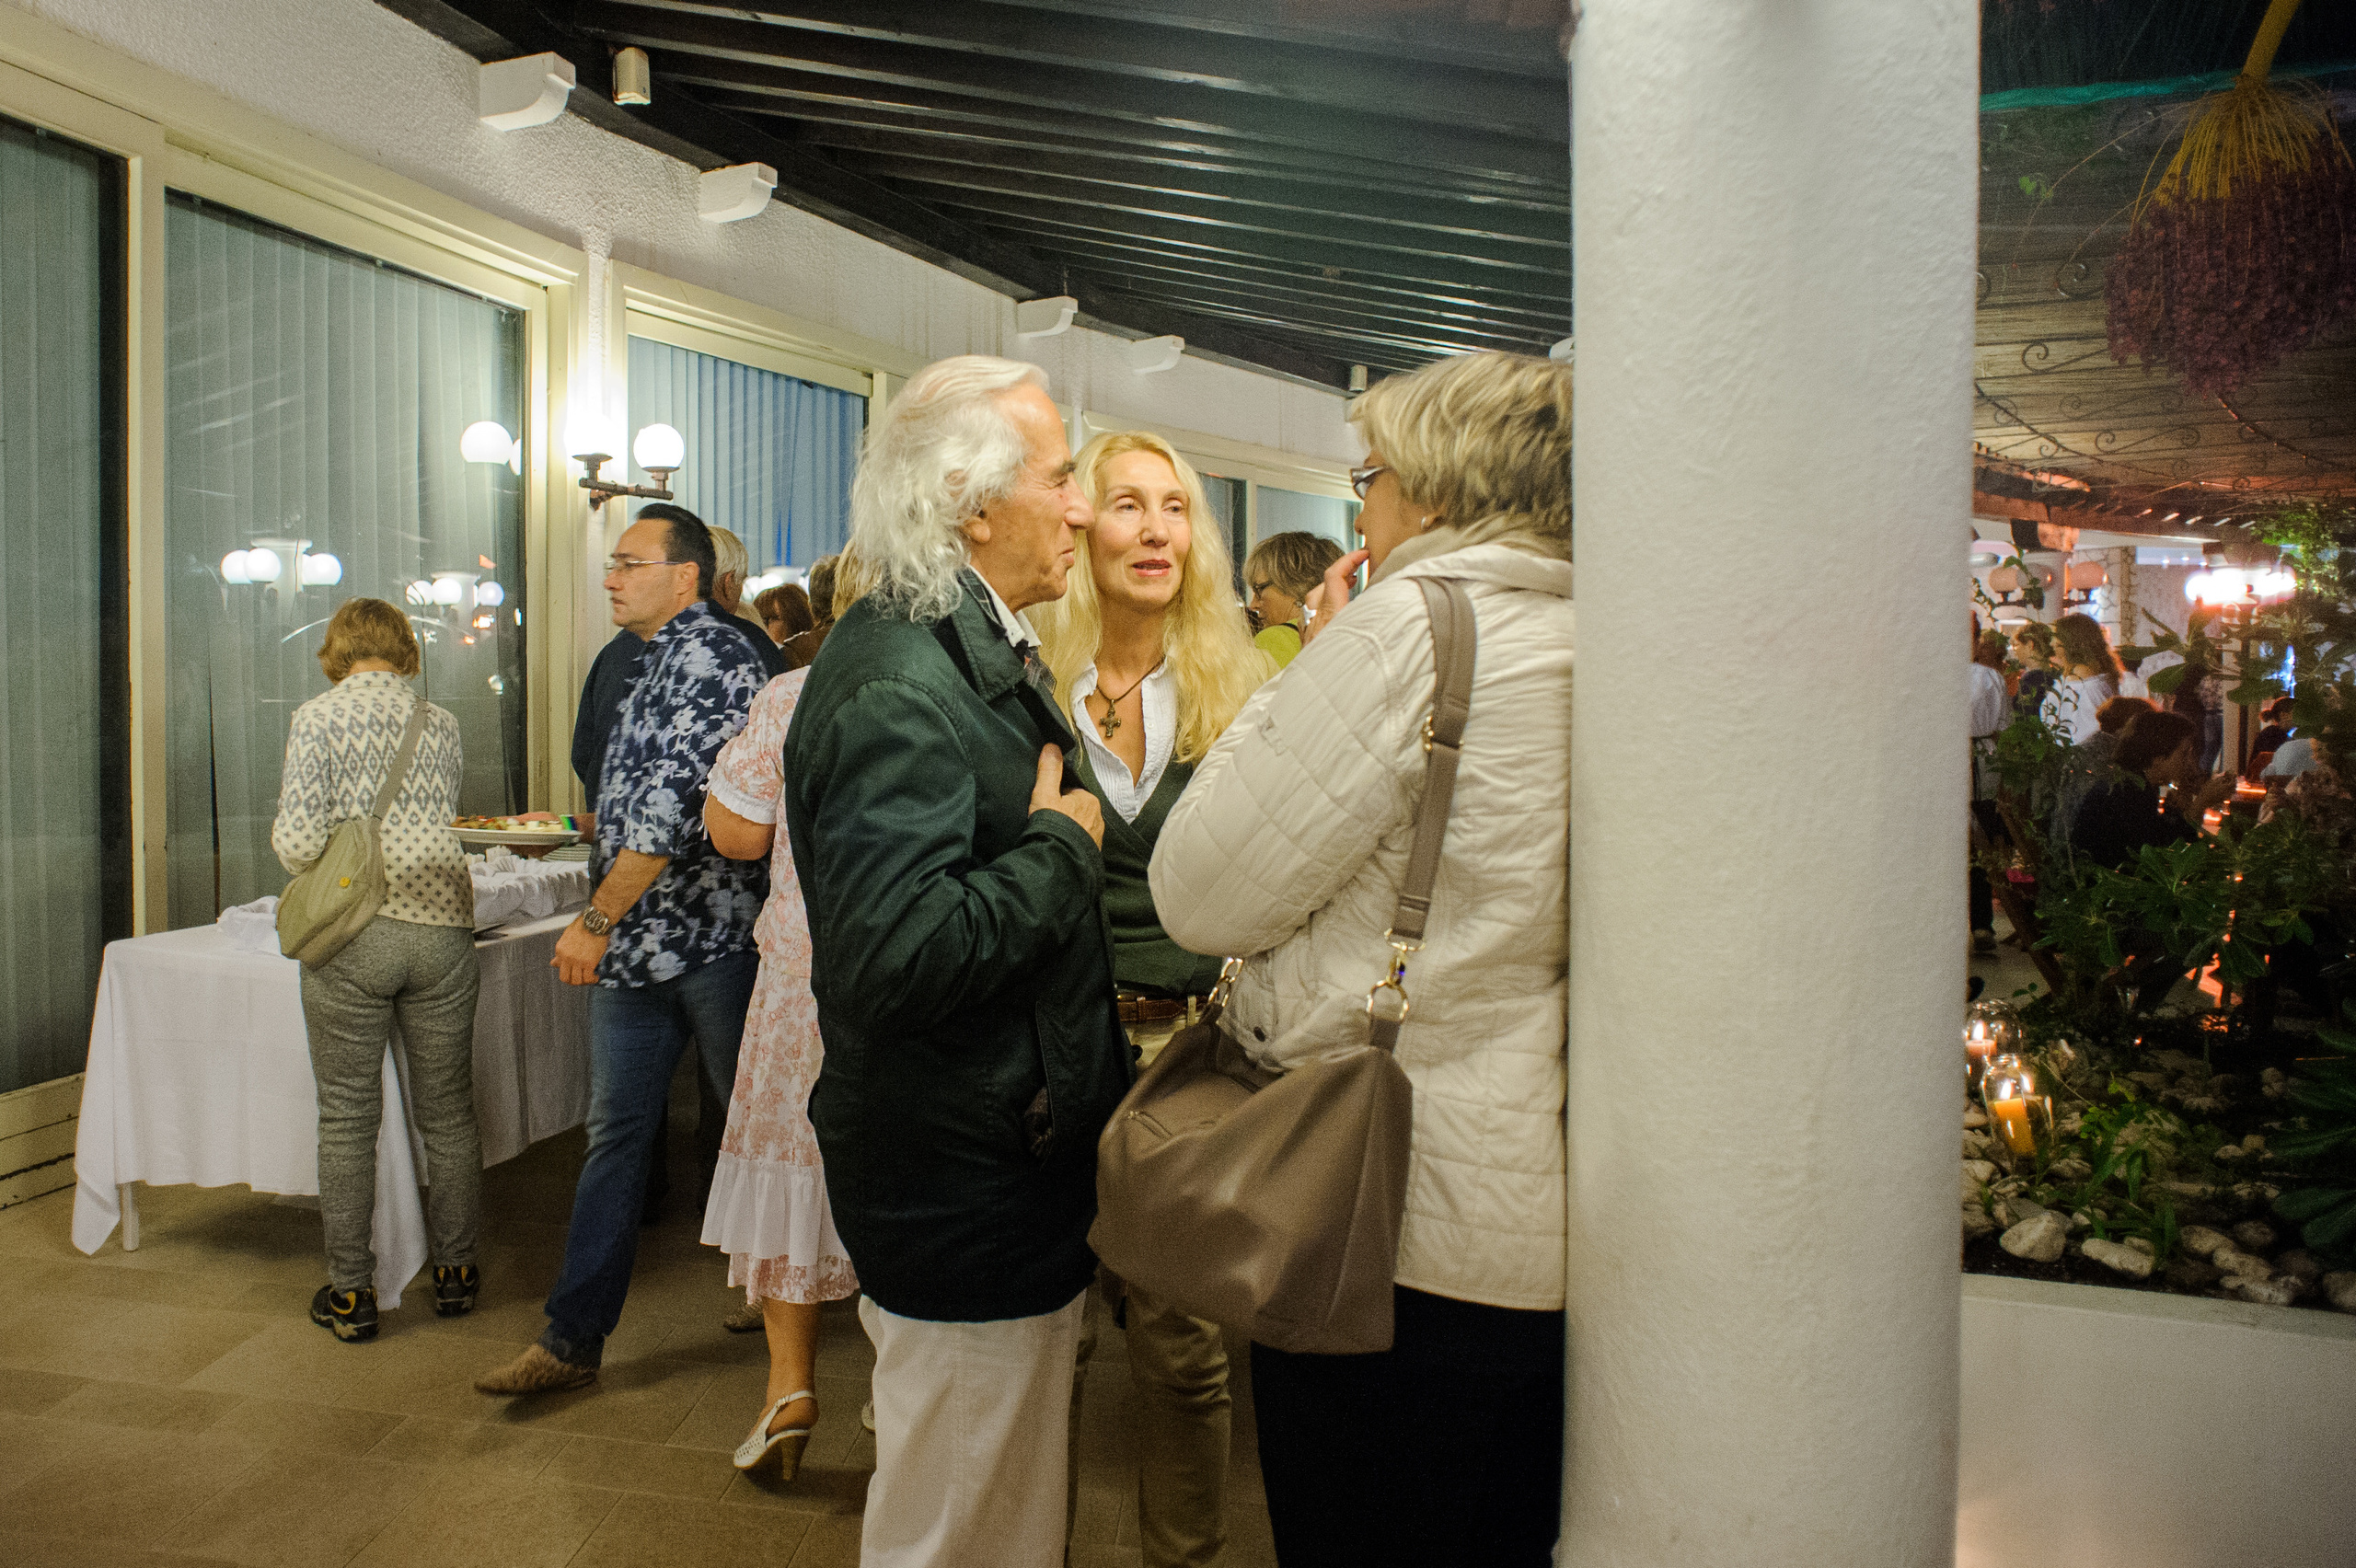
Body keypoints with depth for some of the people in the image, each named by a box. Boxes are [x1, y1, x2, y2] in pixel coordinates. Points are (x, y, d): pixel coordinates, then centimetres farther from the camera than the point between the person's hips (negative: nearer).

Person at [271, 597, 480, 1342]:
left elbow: (300, 843, -10)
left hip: (351, 932, -3)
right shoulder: (440, 722, 8)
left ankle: (351, 1292, 13)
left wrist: (284, 834, 12)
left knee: (347, 1119, 7)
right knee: (447, 1113, 12)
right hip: (440, 925, 3)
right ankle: (455, 1272, 23)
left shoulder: (317, 717, -2)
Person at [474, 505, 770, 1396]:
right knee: (615, 1137, 10)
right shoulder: (658, 663, 16)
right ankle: (573, 1340, 17)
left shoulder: (712, 652, -13)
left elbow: (677, 803, -22)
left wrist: (596, 920, -19)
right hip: (635, 947, 9)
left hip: (713, 935, -8)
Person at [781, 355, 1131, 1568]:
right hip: (963, 1183, -10)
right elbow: (894, 957, -32)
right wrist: (1063, 844, -21)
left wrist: (1050, 814, 2)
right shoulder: (899, 685, -23)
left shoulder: (978, 653, 10)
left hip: (1007, 1169, 10)